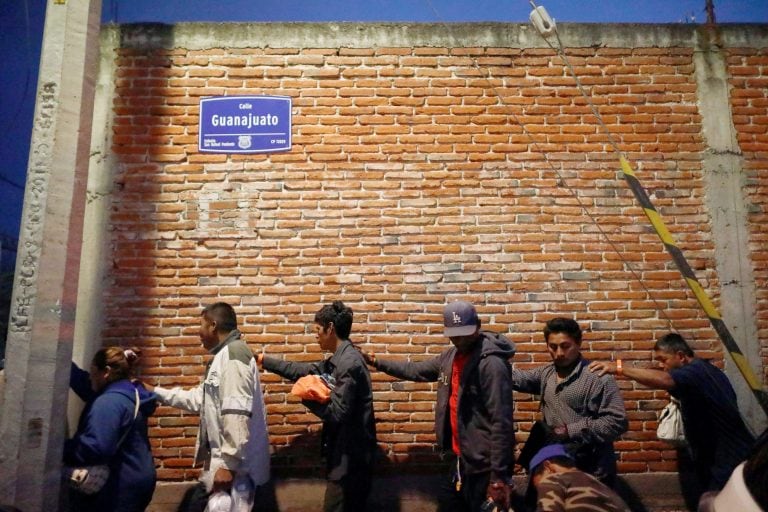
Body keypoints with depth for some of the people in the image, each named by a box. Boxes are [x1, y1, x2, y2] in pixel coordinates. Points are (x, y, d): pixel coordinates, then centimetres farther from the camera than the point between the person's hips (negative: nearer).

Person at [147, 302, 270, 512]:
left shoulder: (233, 353, -16)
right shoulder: (223, 356, 18)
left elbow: (237, 413, -24)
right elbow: (199, 398, 28)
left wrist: (229, 464, -24)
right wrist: (156, 392, 29)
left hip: (235, 466, -10)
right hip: (223, 461, 10)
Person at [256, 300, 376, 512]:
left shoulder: (349, 363, -23)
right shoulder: (339, 360, 9)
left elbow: (336, 413, -25)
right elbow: (302, 370, 17)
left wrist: (307, 397, -10)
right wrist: (263, 360, 19)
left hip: (350, 456, -10)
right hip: (345, 452, 10)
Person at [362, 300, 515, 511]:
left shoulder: (492, 364, -22)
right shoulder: (451, 356, 4)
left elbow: (501, 422, -23)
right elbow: (417, 370, 18)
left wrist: (499, 474, -23)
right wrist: (377, 362, 17)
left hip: (484, 463, -8)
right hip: (462, 457, 8)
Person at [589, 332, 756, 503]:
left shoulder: (695, 371, -21)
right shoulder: (705, 370, 13)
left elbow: (664, 380, -43)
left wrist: (619, 368, -49)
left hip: (730, 461, -11)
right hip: (726, 457, 11)